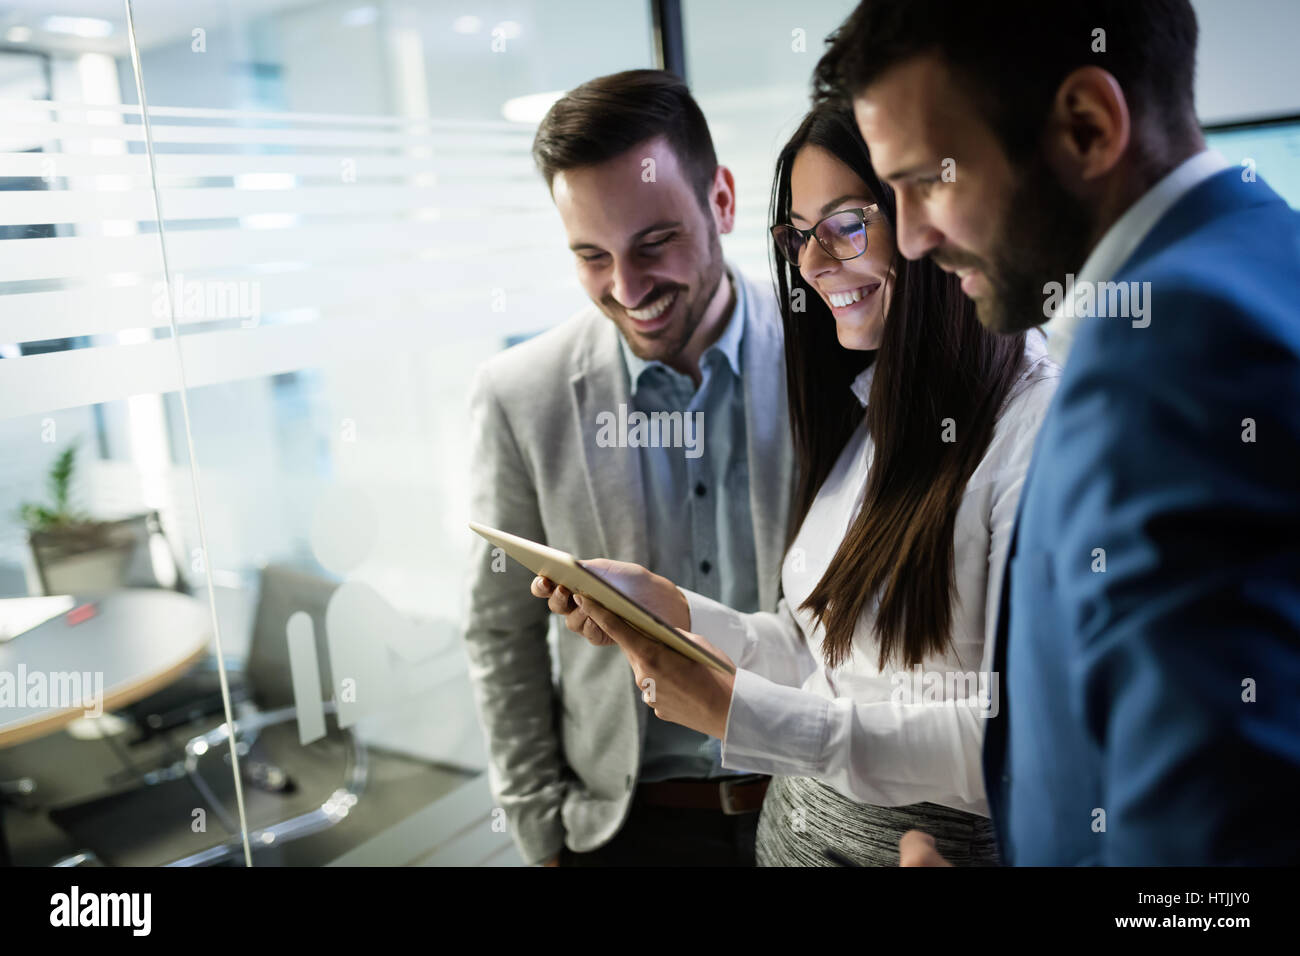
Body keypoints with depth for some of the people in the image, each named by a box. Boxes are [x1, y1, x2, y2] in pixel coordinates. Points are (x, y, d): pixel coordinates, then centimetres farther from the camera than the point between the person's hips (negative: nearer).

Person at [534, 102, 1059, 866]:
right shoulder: (860, 414, 5)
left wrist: (738, 711, -25)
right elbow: (821, 657, 6)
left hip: (937, 837, -6)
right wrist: (672, 610, -8)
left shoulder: (1035, 425, -20)